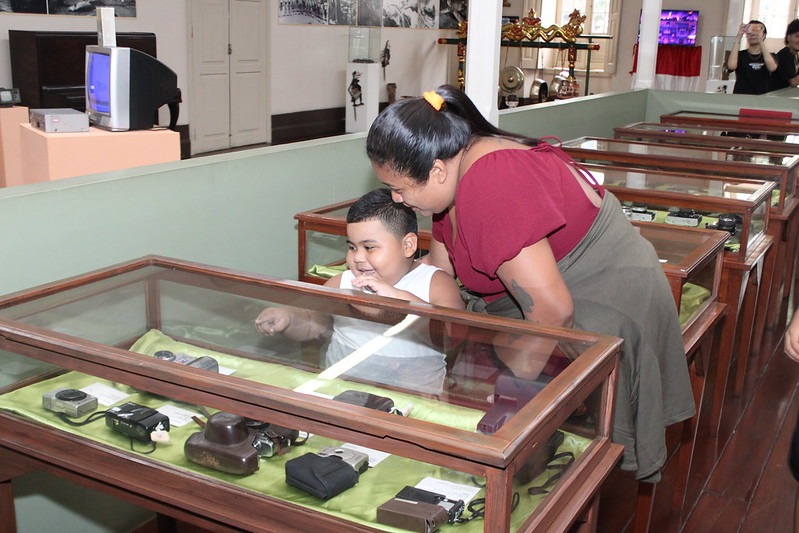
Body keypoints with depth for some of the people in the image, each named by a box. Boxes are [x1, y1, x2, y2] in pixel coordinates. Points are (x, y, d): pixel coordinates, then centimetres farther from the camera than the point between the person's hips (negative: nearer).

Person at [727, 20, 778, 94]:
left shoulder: (770, 56, 10)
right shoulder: (739, 55, 7)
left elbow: (772, 68, -14)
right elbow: (731, 66, -17)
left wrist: (761, 41, -18)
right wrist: (738, 38, -15)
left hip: (763, 98, 1)